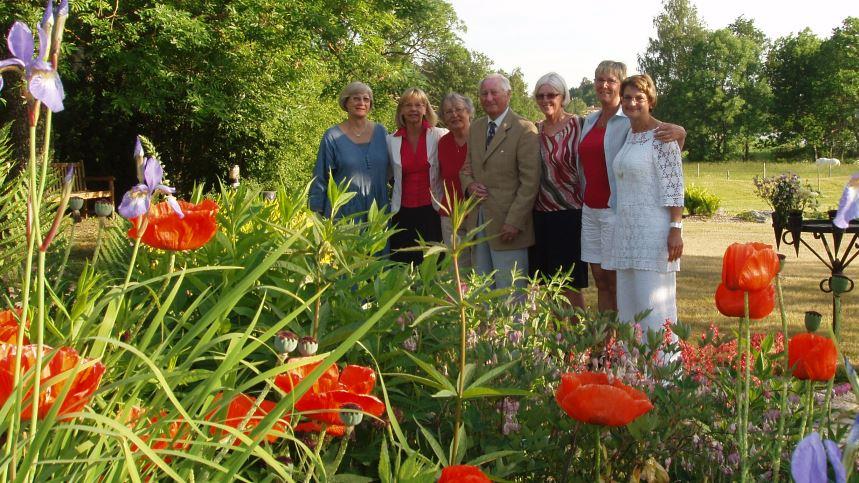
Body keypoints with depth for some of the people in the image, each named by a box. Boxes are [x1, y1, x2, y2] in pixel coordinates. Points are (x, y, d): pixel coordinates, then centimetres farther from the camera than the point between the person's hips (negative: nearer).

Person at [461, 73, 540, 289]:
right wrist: (469, 184, -2)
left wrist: (514, 221, -18)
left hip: (508, 223, -6)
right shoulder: (475, 128, 14)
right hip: (478, 220, 6)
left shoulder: (524, 129, -8)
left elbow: (530, 181, -12)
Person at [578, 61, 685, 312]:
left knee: (617, 281, -2)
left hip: (616, 209, -7)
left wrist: (679, 133, -38)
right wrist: (584, 199, 19)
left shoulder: (630, 121, -9)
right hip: (590, 209, 7)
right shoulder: (590, 121, 13)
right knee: (600, 280, 11)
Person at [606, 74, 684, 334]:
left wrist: (676, 229, -19)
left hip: (654, 231, -8)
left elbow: (674, 187, -12)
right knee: (628, 303, 11)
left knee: (654, 303, -6)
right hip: (627, 231, 8)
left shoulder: (661, 136, -8)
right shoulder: (628, 134, 15)